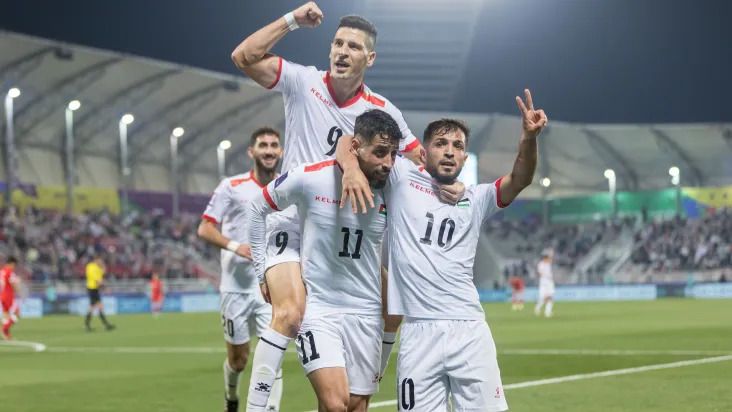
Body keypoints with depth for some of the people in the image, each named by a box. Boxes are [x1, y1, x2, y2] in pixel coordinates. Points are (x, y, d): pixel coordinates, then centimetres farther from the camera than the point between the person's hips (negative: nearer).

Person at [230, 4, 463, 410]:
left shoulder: (383, 112, 0)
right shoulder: (303, 83, -6)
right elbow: (244, 57, -17)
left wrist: (445, 182, -16)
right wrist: (292, 20, -18)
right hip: (292, 225, -4)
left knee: (391, 311, -2)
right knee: (290, 313, -26)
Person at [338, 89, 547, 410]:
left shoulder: (475, 200, 15)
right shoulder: (401, 179, 10)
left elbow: (519, 180, -1)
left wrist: (528, 138, -20)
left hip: (470, 332, 1)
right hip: (418, 333, -1)